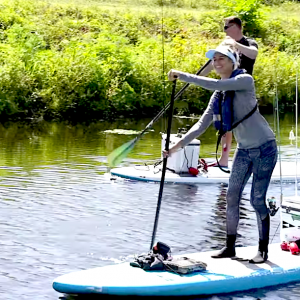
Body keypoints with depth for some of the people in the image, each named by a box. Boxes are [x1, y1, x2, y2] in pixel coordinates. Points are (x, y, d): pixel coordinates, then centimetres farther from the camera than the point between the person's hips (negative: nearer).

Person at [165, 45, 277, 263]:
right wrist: (179, 145, -6)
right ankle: (230, 247, 16)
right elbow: (202, 124, 4)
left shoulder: (245, 80, -14)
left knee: (257, 200, -5)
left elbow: (214, 84, -28)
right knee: (232, 197, 5)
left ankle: (263, 250, 6)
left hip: (264, 148, -7)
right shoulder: (218, 95, 7)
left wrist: (183, 76, -25)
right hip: (244, 150, 7)